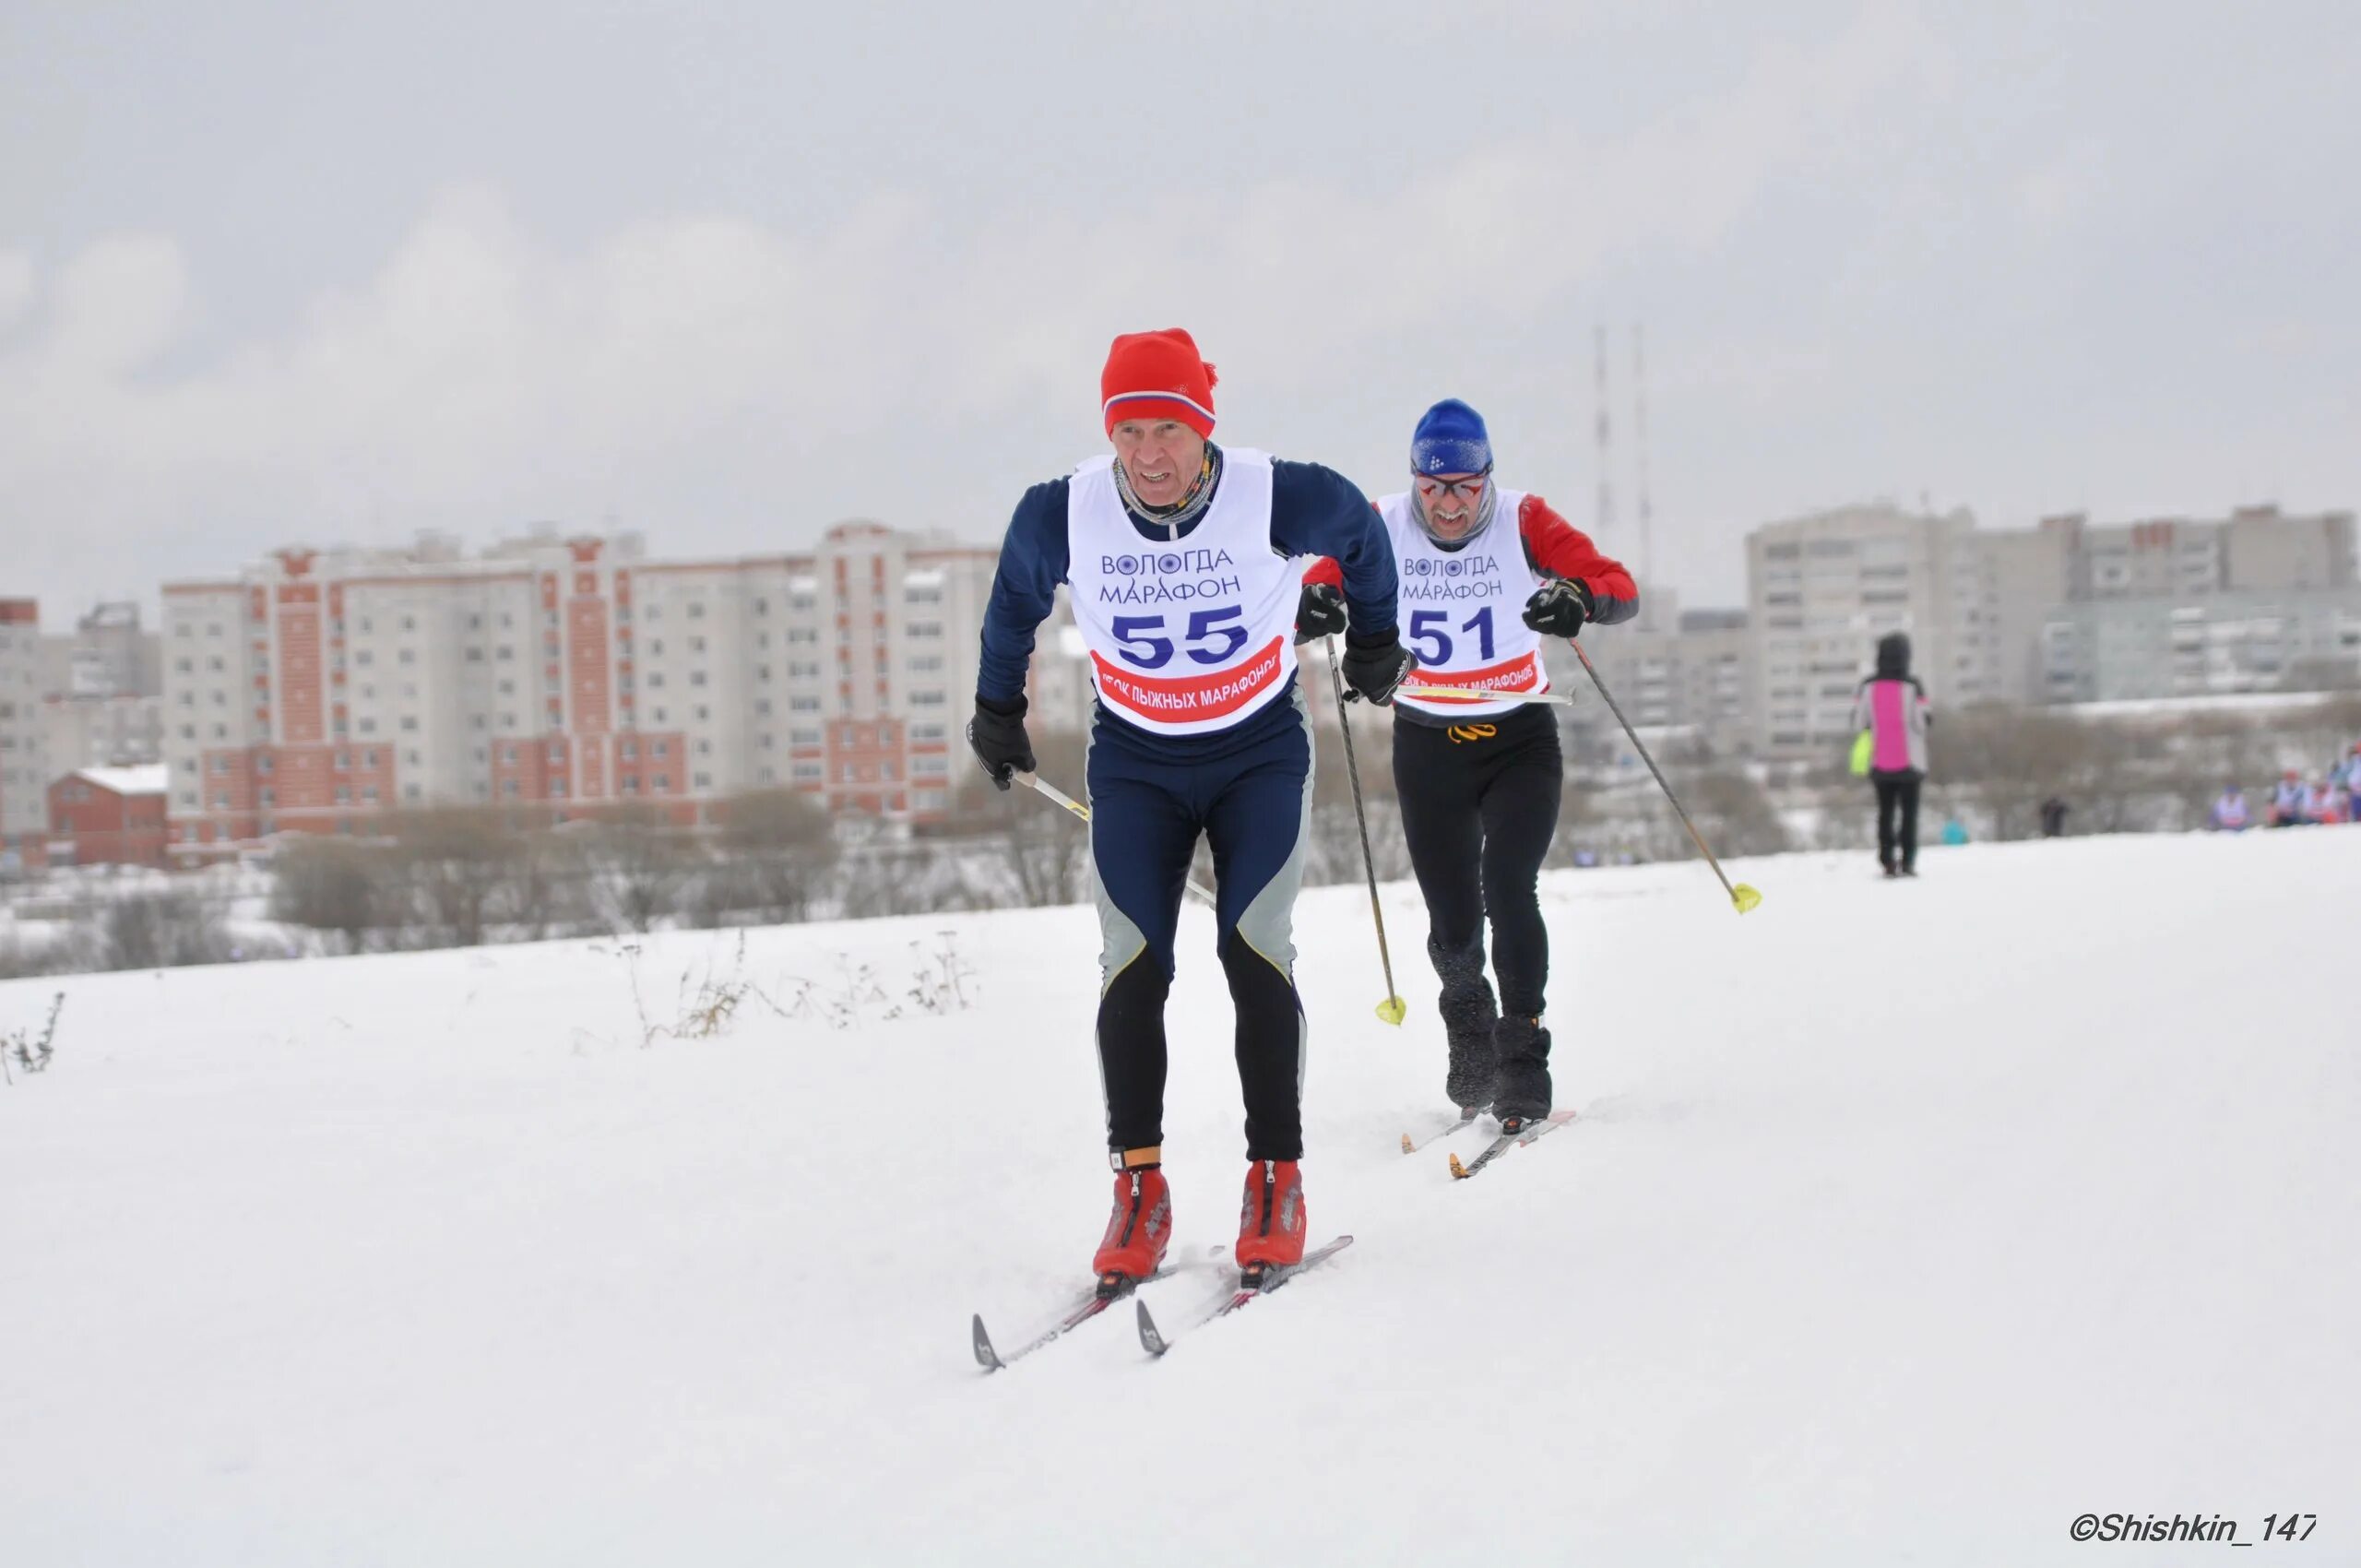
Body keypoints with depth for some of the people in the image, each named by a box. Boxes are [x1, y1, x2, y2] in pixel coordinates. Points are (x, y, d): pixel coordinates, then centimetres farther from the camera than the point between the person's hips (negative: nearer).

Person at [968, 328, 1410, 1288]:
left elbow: (1360, 534, 3)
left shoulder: (1278, 499, -21)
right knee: (1133, 967, -10)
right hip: (1134, 765, 2)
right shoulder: (1061, 516, -16)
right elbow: (1014, 598, 8)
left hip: (1260, 751, -1)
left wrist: (1374, 640, 18)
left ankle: (1276, 1177, -4)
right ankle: (1139, 1189, -4)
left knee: (1254, 953, -14)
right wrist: (996, 708, 20)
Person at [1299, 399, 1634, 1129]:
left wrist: (1580, 598, -41)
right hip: (1427, 747, 2)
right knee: (1452, 921, 6)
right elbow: (1316, 591, -7)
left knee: (1507, 886, -21)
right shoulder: (1382, 530, -8)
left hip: (1520, 740, -2)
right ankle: (1470, 1041, 35)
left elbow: (1621, 587, -18)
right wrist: (1313, 604, -31)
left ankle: (1523, 1062, -12)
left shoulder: (1522, 522, -12)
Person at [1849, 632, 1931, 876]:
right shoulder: (1912, 686, -13)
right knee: (1910, 812, 6)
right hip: (1909, 762, -2)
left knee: (1886, 812, 12)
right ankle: (1907, 861, -1)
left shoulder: (1868, 686, -5)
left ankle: (1888, 861, 5)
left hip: (1879, 763, 2)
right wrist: (1929, 718, 9)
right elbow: (1921, 721, -13)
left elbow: (1858, 721, -3)